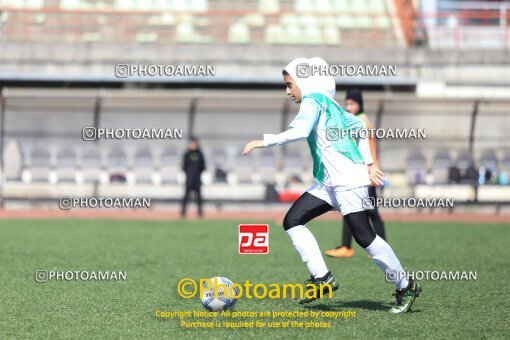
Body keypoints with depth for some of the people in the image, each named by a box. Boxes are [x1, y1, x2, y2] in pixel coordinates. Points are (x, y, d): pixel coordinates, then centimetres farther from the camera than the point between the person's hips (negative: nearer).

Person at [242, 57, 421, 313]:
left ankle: (405, 286, 4)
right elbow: (357, 125, 26)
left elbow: (300, 131, -25)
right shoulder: (329, 104, 19)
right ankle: (322, 278, -1)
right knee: (292, 221, 2)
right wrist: (367, 162, 24)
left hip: (348, 179, -10)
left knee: (363, 236, -8)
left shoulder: (313, 100, -9)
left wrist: (264, 141, -20)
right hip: (328, 182, 10)